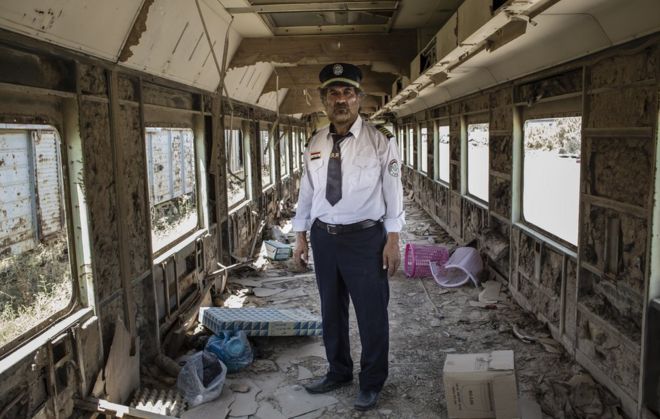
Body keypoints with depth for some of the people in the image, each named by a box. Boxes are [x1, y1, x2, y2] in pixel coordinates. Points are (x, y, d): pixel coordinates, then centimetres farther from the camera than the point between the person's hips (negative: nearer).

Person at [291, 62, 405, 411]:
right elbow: (307, 192, 10)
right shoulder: (315, 144, 5)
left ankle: (372, 383, 28)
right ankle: (338, 372, 39)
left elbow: (393, 193, -8)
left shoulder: (380, 142, -8)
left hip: (364, 238, -4)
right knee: (331, 311, 18)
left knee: (371, 314, 7)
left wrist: (392, 241, -10)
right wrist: (301, 237, 9)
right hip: (323, 237, 5)